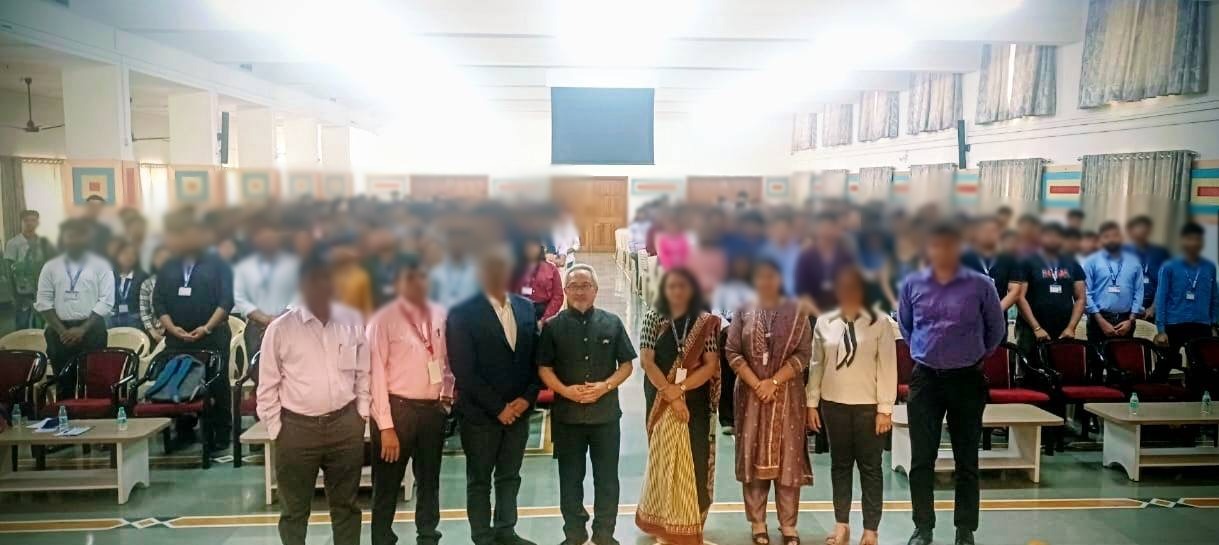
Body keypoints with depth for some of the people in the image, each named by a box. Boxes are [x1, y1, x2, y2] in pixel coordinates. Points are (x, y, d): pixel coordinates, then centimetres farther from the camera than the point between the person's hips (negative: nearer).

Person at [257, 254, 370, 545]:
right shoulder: (280, 329, -6)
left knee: (346, 505, 15)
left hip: (345, 425, 2)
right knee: (294, 509, 12)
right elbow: (267, 385, 0)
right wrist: (276, 429, -1)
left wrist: (362, 415, 5)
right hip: (297, 428, -2)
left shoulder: (353, 321, 1)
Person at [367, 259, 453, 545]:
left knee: (430, 479, 19)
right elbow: (376, 373, -12)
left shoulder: (440, 315, 5)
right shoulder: (384, 319, -10)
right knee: (387, 484, 8)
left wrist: (447, 393, 4)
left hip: (434, 408, 5)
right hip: (398, 408, -5)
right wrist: (386, 425, -15)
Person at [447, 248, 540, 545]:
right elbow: (464, 371, -13)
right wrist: (498, 407, -13)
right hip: (480, 413, -4)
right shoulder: (463, 313, -10)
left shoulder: (526, 308, 6)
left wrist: (528, 398, -5)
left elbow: (536, 358, 8)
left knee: (510, 476, 15)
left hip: (518, 409, 4)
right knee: (479, 480, 9)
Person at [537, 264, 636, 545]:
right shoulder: (553, 326, 0)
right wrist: (566, 390, -15)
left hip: (606, 413, 0)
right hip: (567, 414, 0)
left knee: (607, 478, 9)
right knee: (570, 478, 11)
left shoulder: (612, 322, 1)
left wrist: (605, 386, -13)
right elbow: (544, 368, 1)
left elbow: (626, 365, 4)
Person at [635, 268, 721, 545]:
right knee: (662, 458, 8)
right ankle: (661, 521, 23)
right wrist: (669, 395, -14)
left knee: (693, 460, 2)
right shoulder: (653, 317, 1)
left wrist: (680, 389, -16)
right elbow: (646, 361, -6)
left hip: (694, 402, 0)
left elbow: (711, 365, -5)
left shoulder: (705, 322, 1)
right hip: (660, 401, 0)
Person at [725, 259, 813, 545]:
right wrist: (756, 384, -11)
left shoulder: (796, 311, 3)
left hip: (787, 394, 0)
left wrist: (773, 382, -12)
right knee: (752, 455, 3)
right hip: (750, 393, 1)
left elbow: (804, 353, -4)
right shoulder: (743, 311, 4)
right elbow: (732, 352, -1)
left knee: (788, 457, 2)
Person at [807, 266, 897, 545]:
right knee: (840, 464, 11)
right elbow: (816, 365, 7)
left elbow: (887, 367, -6)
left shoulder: (880, 323, -5)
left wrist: (885, 408, -9)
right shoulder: (824, 323, 4)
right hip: (833, 403, 3)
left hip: (868, 405, -3)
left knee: (870, 467, 5)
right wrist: (812, 403, 5)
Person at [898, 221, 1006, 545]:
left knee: (966, 459, 7)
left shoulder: (980, 285, -5)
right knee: (922, 458, 4)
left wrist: (976, 354, 12)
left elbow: (997, 329, 8)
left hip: (967, 379, -1)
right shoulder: (913, 284, 1)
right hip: (925, 378, 2)